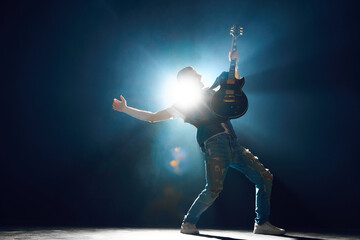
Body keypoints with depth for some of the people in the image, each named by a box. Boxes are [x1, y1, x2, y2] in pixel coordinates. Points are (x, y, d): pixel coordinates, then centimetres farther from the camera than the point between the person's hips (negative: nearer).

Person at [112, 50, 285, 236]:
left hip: (234, 145, 6)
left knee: (264, 177, 1)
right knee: (213, 189, -19)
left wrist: (233, 63, 25)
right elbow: (152, 117, 13)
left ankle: (262, 224, 10)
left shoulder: (210, 93, 23)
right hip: (215, 144, -6)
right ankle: (188, 223, 3)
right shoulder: (182, 105, 9)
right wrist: (125, 109, 10)